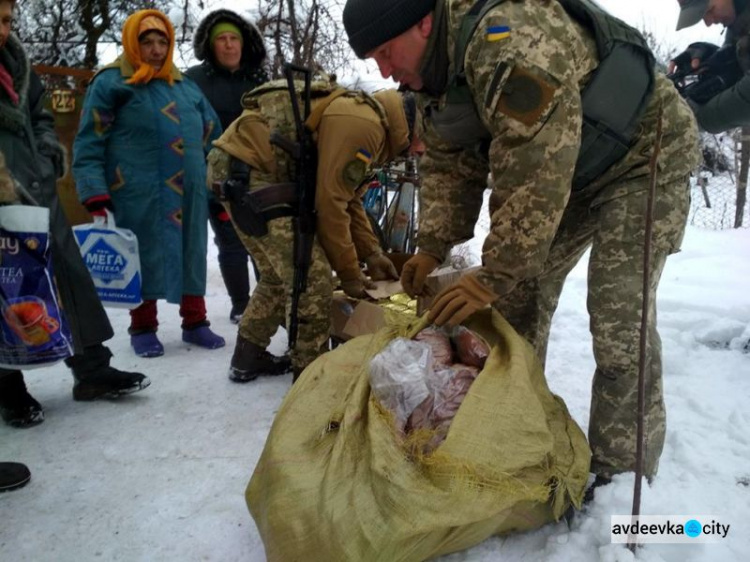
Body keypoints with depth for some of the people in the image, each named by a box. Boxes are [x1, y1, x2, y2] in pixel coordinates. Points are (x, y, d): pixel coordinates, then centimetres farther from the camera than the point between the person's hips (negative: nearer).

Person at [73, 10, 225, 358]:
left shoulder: (184, 85, 17)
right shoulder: (110, 83, 1)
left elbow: (211, 134, 21)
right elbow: (88, 144, -3)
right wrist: (95, 193, -13)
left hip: (190, 191, 5)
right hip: (139, 192, -5)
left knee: (192, 253, 9)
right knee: (145, 257, 2)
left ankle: (194, 322, 22)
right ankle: (143, 327, 19)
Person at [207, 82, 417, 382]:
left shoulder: (360, 122, 18)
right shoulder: (362, 125, -15)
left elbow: (347, 199, 20)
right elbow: (330, 203, -16)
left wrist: (371, 253, 14)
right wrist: (349, 272, -6)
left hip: (238, 169, 11)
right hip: (248, 169, -11)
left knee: (279, 273, 19)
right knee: (311, 277, -9)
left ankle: (248, 357, 32)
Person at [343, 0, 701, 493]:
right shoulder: (436, 72, -2)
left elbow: (533, 175, -36)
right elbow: (449, 165, 2)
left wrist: (494, 276, -31)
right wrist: (432, 249, -8)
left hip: (642, 156, -8)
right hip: (568, 174, 9)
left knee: (619, 321, -15)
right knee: (519, 297, 5)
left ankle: (621, 476, 1)